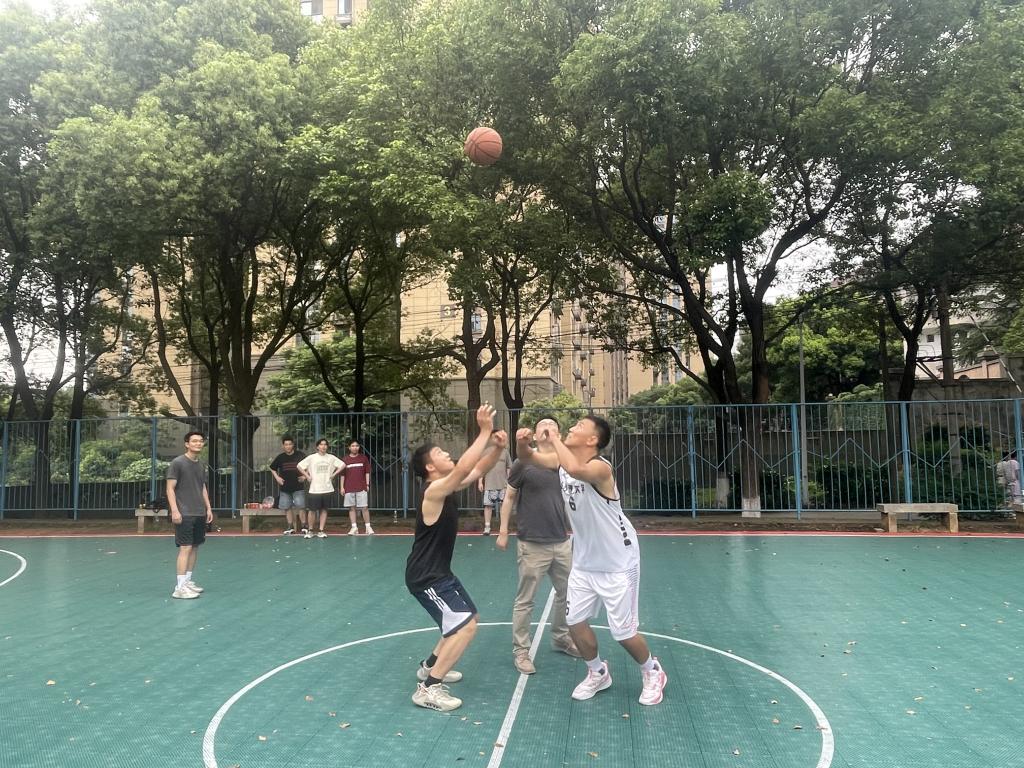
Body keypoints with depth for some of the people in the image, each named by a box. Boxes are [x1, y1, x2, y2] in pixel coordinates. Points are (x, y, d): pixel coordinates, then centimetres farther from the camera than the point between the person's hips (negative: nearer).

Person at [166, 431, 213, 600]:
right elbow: (170, 488, -10)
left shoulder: (201, 465, 13)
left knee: (195, 547, 10)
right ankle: (179, 587, -7)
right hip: (184, 514, -7)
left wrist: (208, 508, 16)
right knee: (185, 548, -10)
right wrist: (174, 510, -17)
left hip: (200, 514, 7)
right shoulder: (177, 463, -8)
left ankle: (188, 581, 20)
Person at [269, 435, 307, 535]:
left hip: (298, 487, -3)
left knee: (301, 507, -8)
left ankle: (304, 526, 0)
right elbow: (272, 468, 18)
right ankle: (290, 527, 17)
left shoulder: (300, 455, -5)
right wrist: (277, 477, 5)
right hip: (285, 487, 3)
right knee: (287, 508, 7)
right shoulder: (280, 457, 3)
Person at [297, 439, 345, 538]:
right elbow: (299, 466, 2)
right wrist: (307, 476, -2)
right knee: (312, 510, 0)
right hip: (314, 489, -2)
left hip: (327, 488, 2)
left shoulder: (331, 457, 3)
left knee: (324, 510, 5)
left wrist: (333, 474, 1)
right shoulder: (311, 457, -2)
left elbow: (342, 465, 7)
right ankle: (310, 530, 15)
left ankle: (321, 531, 12)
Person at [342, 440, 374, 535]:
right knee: (352, 508, 5)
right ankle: (354, 527, 11)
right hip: (349, 488, 1)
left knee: (365, 507, -3)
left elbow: (367, 472, 7)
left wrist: (367, 484, 1)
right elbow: (342, 474, 9)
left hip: (362, 487, -1)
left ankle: (368, 527, 4)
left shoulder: (364, 458, 5)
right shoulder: (346, 459, 6)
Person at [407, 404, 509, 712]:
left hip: (439, 572, 10)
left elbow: (478, 470, 9)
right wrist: (485, 431, -34)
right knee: (466, 625, -15)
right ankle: (428, 689, -8)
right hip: (425, 576, -10)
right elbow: (464, 468, -38)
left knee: (466, 618, 23)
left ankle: (430, 666, 37)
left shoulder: (448, 488, 4)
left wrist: (497, 447, -10)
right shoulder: (434, 490, -22)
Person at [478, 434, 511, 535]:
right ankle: (487, 527, 2)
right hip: (489, 484, -1)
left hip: (503, 485, 1)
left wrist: (509, 481, 5)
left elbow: (509, 468, 11)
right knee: (488, 505, -4)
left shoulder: (505, 452, 9)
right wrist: (480, 482, -1)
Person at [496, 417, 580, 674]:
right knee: (525, 600, 2)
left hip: (562, 543, 5)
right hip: (532, 545, -5)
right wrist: (503, 532, -2)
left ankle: (561, 637, 38)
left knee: (566, 593, 17)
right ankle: (520, 651, 15)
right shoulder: (524, 463, -7)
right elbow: (509, 498, 0)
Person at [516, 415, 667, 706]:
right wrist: (523, 442, -21)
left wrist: (554, 438, -36)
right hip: (584, 562, 7)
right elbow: (529, 457, 2)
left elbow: (575, 469, -50)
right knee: (575, 621, 10)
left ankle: (653, 673, 31)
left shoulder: (600, 467, -28)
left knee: (623, 632, 2)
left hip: (617, 563, -7)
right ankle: (598, 673, 34)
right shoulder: (563, 460, -4)